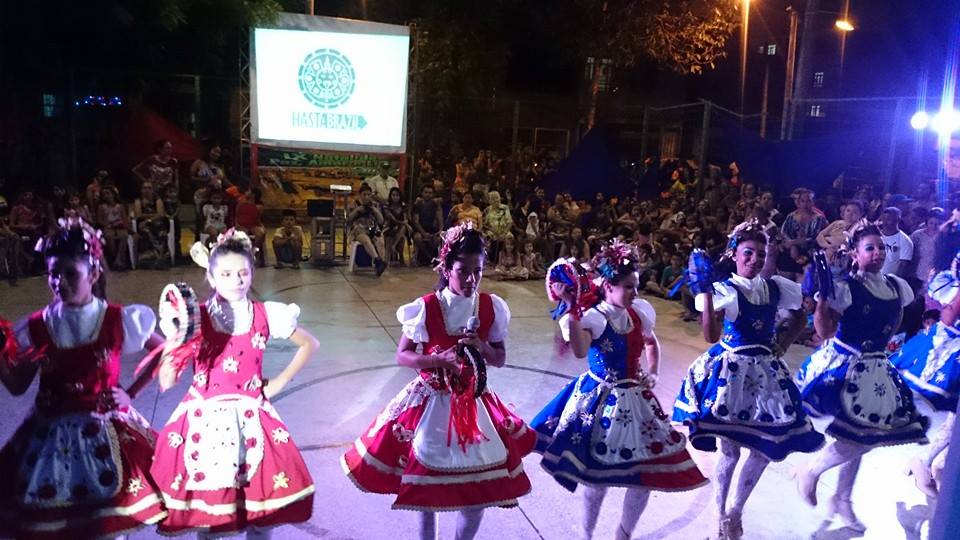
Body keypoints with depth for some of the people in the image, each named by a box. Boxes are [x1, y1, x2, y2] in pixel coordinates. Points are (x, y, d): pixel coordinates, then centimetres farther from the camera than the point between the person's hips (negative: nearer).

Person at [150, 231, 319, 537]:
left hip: (249, 417, 1)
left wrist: (280, 381, 4)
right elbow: (166, 382, -7)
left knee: (259, 495, 7)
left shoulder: (266, 315, -3)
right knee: (204, 501, 7)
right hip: (205, 418, -1)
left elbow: (310, 345, 11)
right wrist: (173, 338, -22)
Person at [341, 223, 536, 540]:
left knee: (481, 487, 6)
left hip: (473, 403, 3)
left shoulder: (491, 307, -5)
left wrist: (481, 347, -19)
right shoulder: (426, 308, -13)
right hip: (432, 402, -2)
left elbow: (500, 359, 2)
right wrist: (439, 359, -25)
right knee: (426, 480, 10)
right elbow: (402, 356, -9)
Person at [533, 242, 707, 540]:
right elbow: (580, 351, -40)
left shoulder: (639, 312, 0)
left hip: (635, 400, 6)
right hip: (601, 400, -6)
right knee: (597, 474, 4)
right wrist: (572, 310, -47)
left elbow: (651, 343, 22)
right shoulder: (592, 317, -18)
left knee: (647, 469, 9)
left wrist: (652, 374, 8)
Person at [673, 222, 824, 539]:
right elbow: (711, 336, -30)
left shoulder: (775, 286, 2)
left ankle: (736, 512, 30)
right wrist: (705, 291, -38)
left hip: (766, 371, 6)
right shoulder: (725, 290, -14)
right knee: (730, 450, -1)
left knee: (767, 447, 10)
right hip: (731, 372, -6)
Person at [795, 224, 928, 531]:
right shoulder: (845, 288, -16)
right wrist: (822, 295, -31)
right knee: (858, 438, -12)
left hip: (876, 368, 7)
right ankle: (810, 473, 15)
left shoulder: (897, 286, 5)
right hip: (845, 366, -7)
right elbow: (825, 331, -22)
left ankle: (842, 501, 30)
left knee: (862, 438, 13)